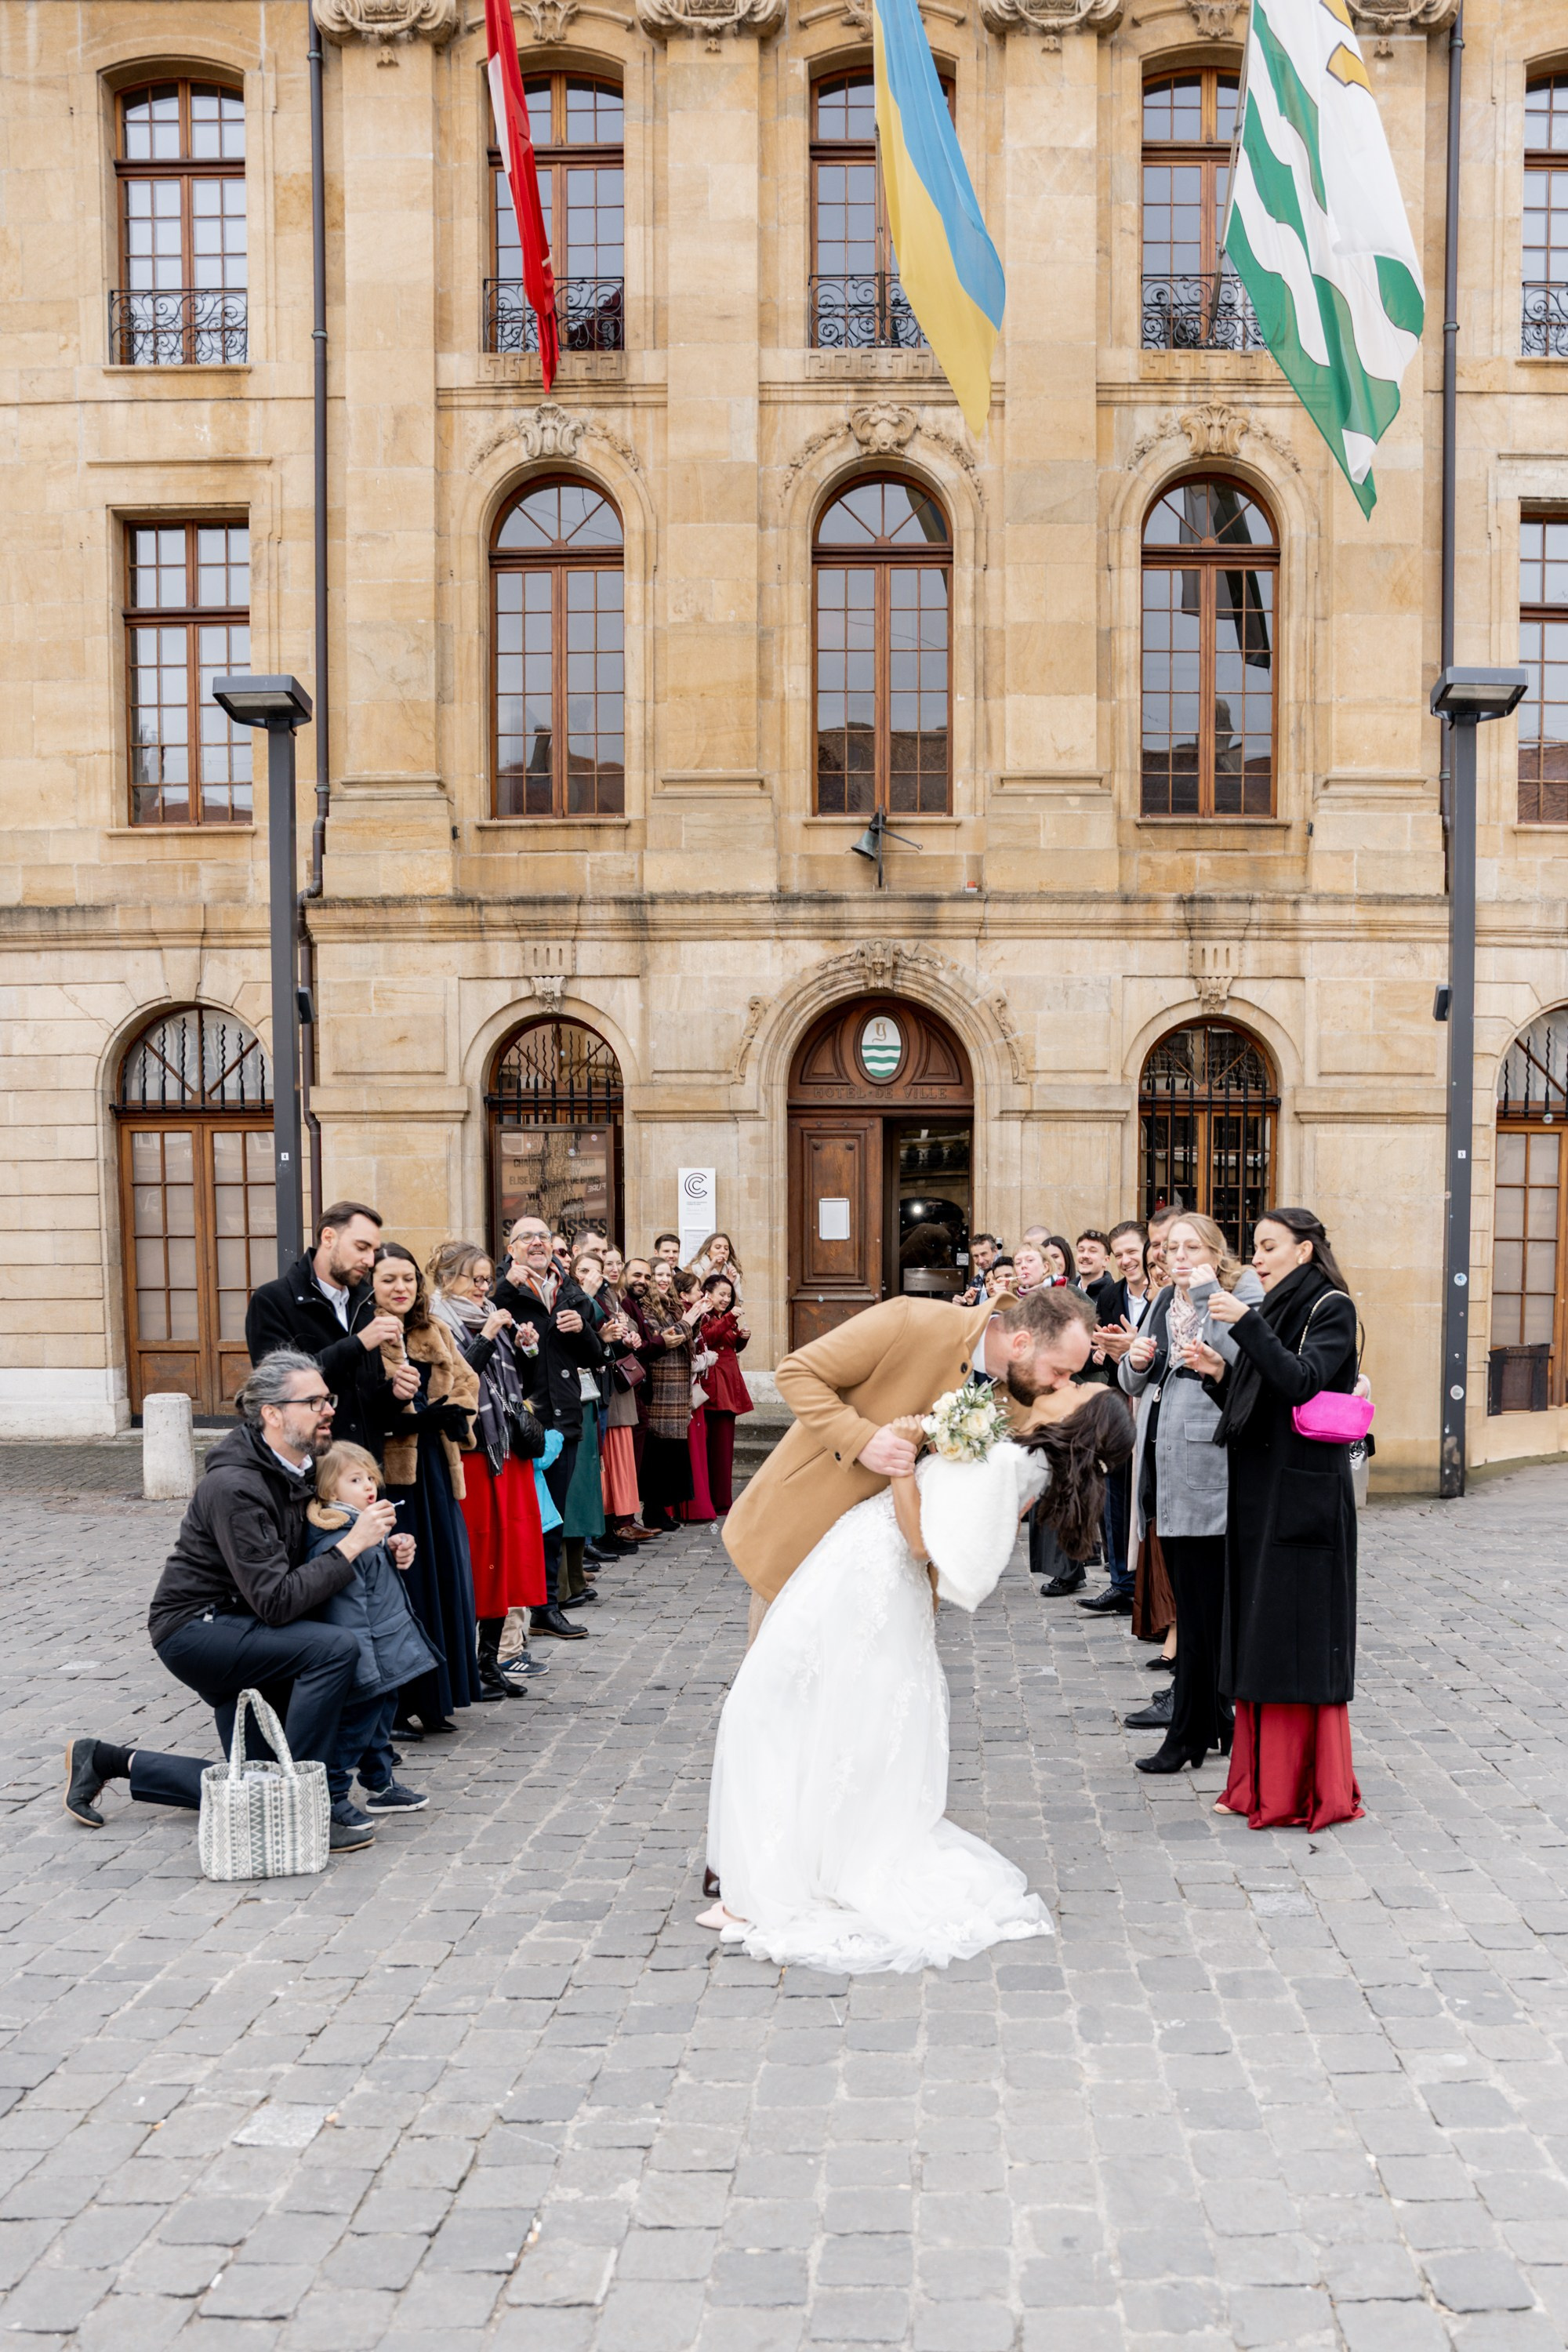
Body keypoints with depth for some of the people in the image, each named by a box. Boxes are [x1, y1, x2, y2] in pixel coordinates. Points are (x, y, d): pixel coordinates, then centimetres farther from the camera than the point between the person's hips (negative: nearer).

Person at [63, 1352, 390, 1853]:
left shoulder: (296, 1469, 2)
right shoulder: (235, 1486, -25)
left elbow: (304, 1564, 13)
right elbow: (277, 1601, -29)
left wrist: (380, 1546, -6)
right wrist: (351, 1544, -28)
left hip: (236, 1633, 9)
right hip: (195, 1629, -9)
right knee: (336, 1647, -30)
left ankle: (106, 1760, 26)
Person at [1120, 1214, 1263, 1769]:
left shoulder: (1243, 1292, -4)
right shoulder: (1165, 1302, 16)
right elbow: (1134, 1385, 19)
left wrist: (1209, 1293, -20)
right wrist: (1136, 1361, -2)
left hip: (1216, 1465, -7)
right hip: (1171, 1459, 7)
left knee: (1212, 1599, 0)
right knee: (1188, 1601, 12)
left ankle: (1191, 1732, 8)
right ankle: (1203, 1724, 22)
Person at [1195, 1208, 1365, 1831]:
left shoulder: (1331, 1308, -7)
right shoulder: (1267, 1311, 15)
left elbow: (1300, 1382, -22)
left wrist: (1247, 1326, -26)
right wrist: (1220, 1375, -1)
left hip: (1304, 1496, -8)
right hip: (1255, 1494, 8)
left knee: (1300, 1635, -4)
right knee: (1257, 1633, 9)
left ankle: (1307, 1790, 6)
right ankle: (1262, 1780, 17)